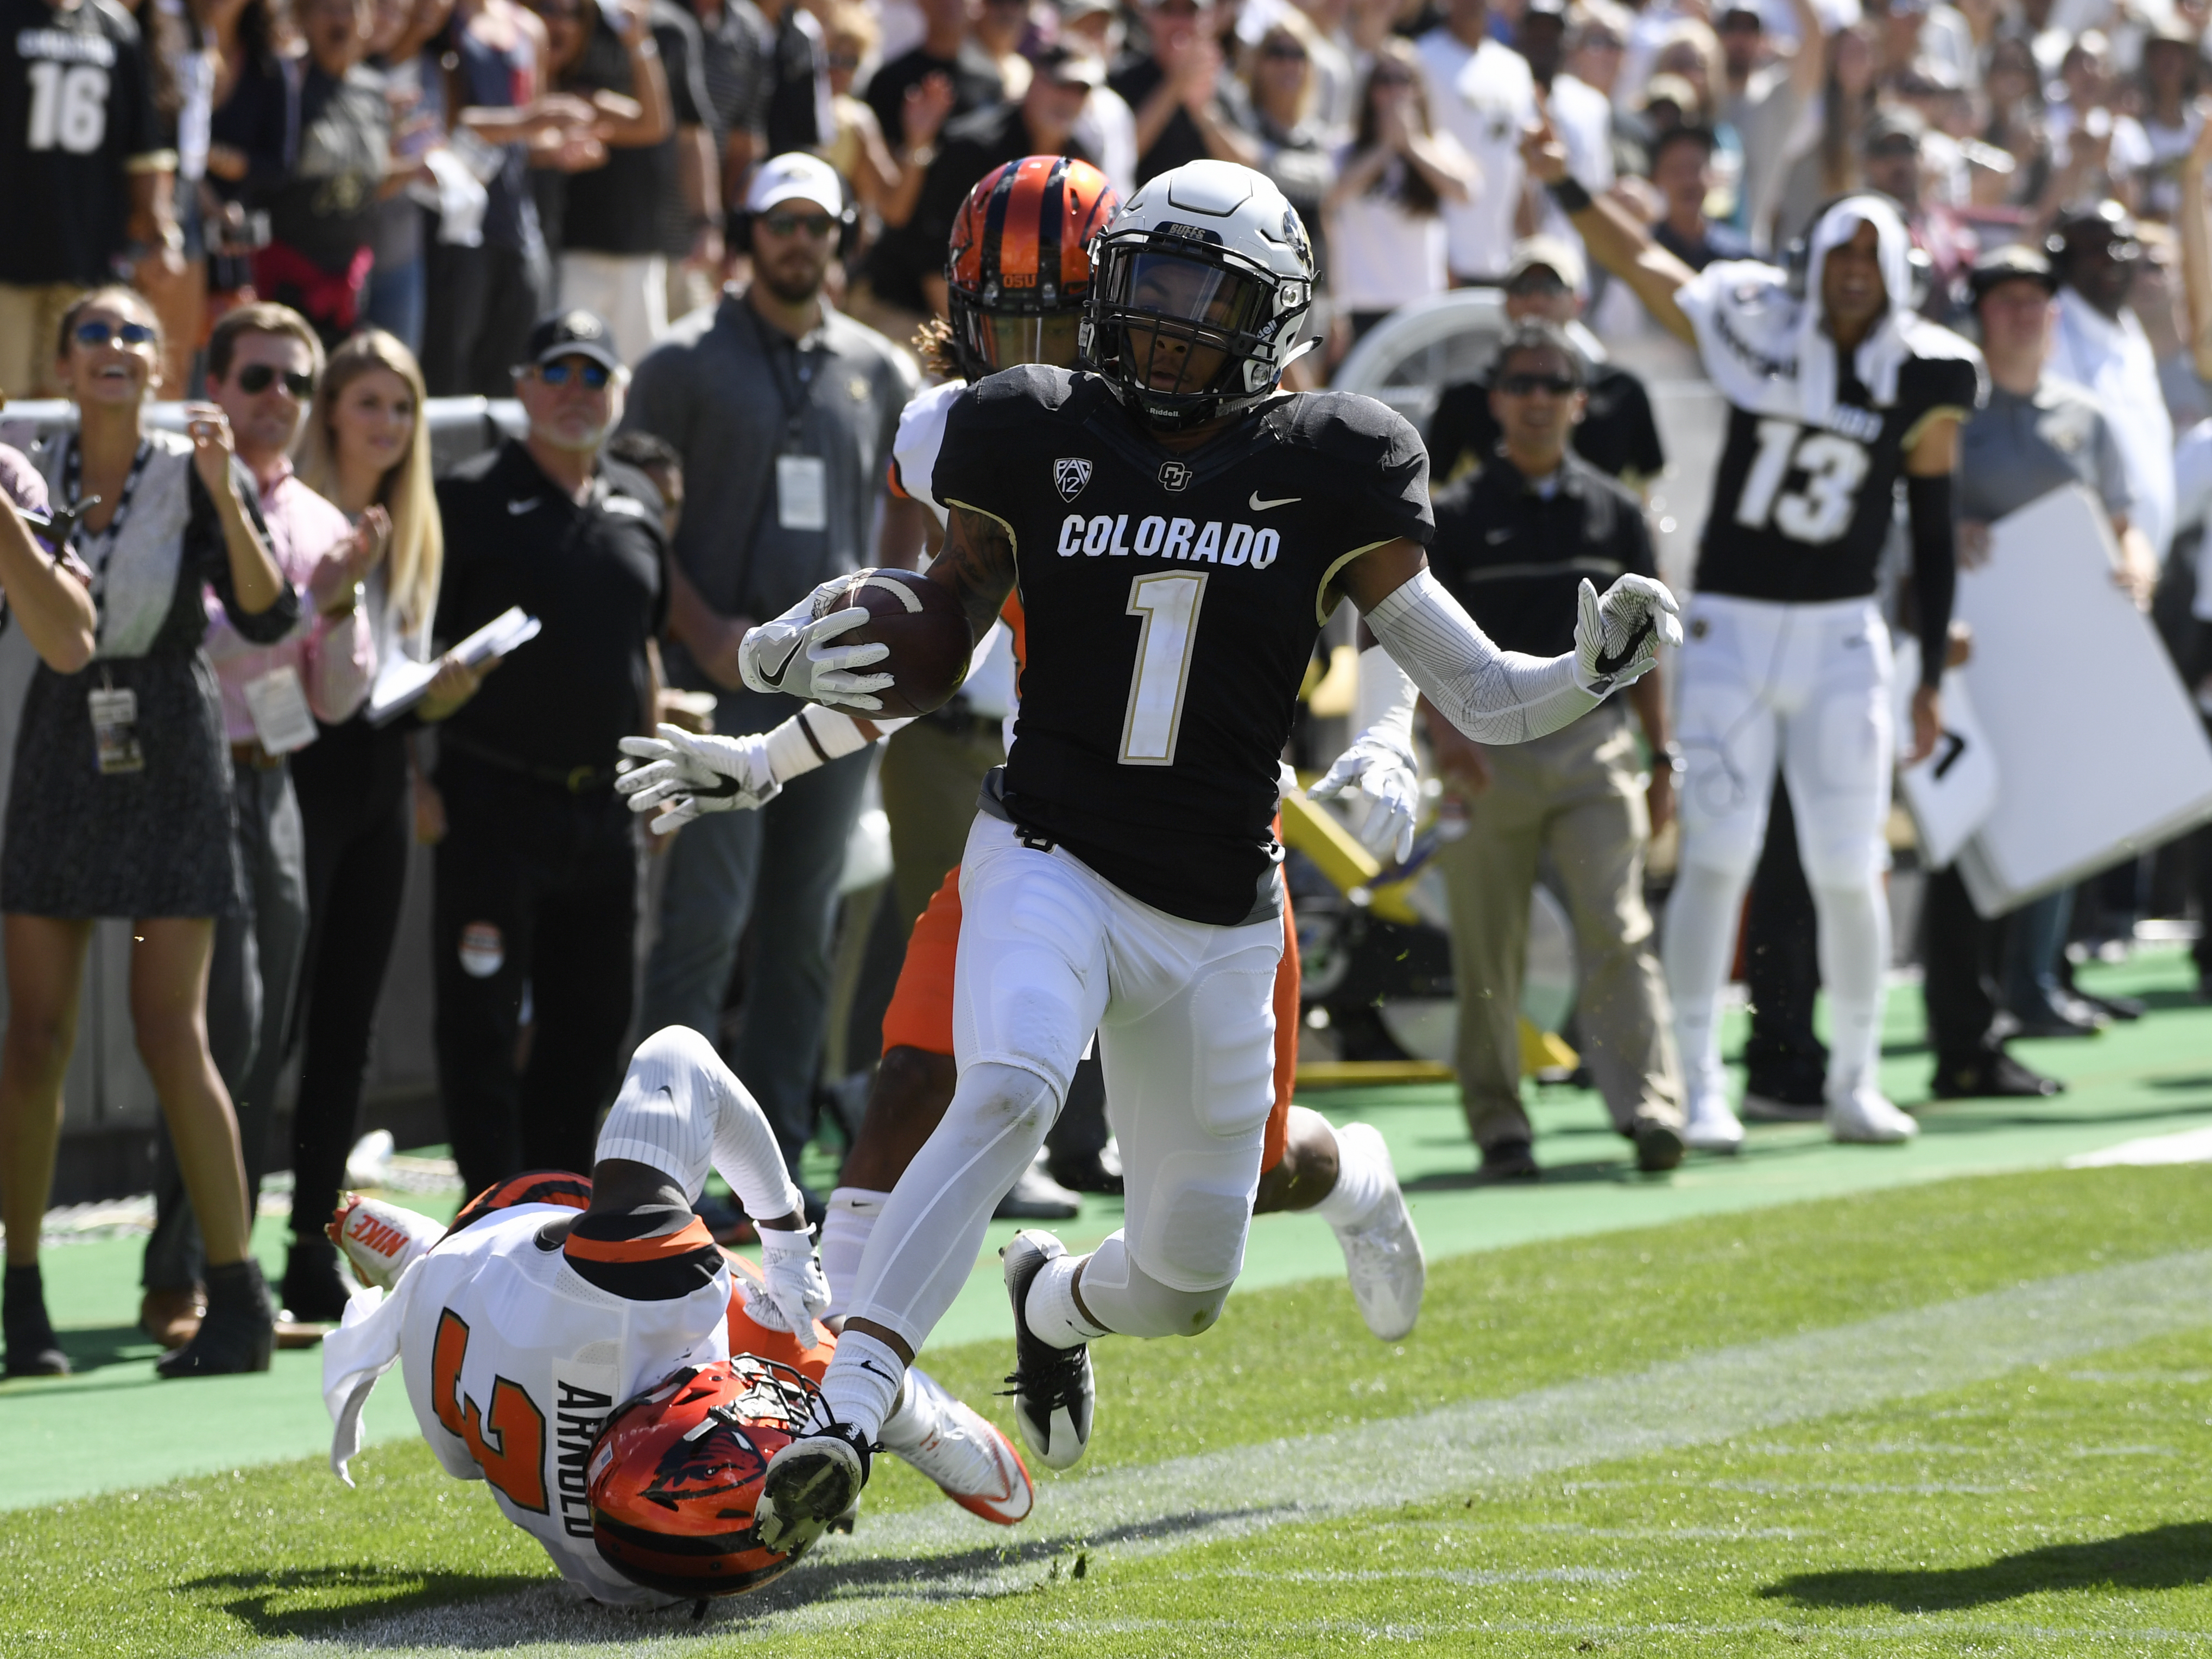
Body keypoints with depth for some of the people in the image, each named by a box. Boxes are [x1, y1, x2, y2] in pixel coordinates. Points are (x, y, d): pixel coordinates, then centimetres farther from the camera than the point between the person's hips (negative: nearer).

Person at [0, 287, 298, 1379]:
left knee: (171, 1033, -8)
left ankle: (238, 1298, -1)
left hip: (167, 764, -3)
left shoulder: (195, 477, -2)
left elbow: (268, 619, -11)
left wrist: (223, 492, -21)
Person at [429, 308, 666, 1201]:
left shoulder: (636, 506, 14)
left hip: (603, 803, 6)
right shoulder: (470, 498, -4)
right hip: (494, 797, -6)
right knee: (483, 1018, -4)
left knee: (592, 1020, 9)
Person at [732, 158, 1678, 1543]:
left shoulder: (1323, 477, 0)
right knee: (1005, 1094, -33)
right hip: (1052, 859, -2)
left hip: (1219, 919, 2)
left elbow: (1486, 700, 1)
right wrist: (797, 662, -10)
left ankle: (1059, 1302, 46)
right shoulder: (1041, 444, 1)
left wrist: (1601, 666, -18)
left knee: (1190, 1285, 9)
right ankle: (843, 1423, -37)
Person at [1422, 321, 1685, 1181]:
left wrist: (1661, 755, 11)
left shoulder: (1614, 511, 11)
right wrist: (1444, 729, -17)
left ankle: (1649, 1108, -18)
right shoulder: (1460, 514, 4)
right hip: (1488, 748, -1)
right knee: (1489, 952, 3)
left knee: (1616, 930, -12)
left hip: (1592, 739, 1)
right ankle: (1498, 1122, 12)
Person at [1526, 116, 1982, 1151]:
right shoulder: (1759, 326, -3)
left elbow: (1932, 533, 6)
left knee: (1849, 873, 3)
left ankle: (1855, 1084, 18)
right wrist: (1563, 187, -22)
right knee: (1718, 856, -7)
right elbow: (1645, 269, -7)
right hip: (1732, 627, -1)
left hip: (1842, 638, 1)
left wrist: (1932, 676, 7)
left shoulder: (1925, 378, 0)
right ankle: (1699, 1089, -5)